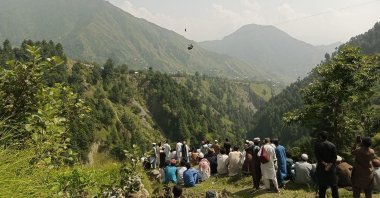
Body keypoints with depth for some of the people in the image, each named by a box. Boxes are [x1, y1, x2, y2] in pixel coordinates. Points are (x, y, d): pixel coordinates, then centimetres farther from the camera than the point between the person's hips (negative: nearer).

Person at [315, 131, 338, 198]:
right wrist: (329, 165, -13)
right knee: (334, 185, 12)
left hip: (321, 167, -2)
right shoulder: (332, 145, 0)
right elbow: (334, 157, -8)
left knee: (322, 185, 5)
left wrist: (325, 164, -13)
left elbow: (318, 157, -14)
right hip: (331, 167, 2)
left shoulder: (318, 145, -6)